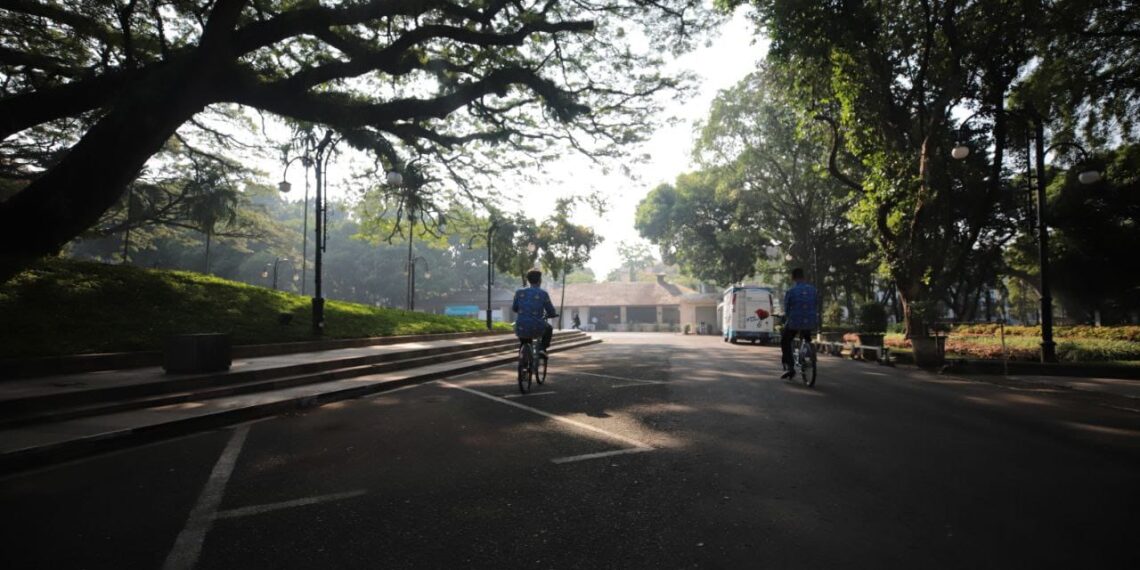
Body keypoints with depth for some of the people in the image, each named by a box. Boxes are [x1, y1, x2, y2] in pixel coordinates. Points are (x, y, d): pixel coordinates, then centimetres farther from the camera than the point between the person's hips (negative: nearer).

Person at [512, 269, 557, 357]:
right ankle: (542, 349, 16)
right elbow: (551, 312, 3)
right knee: (549, 328, 32)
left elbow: (514, 308, 16)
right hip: (537, 329, -2)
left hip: (521, 329, 2)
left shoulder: (519, 292, 5)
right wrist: (547, 315, 27)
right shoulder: (543, 294, -2)